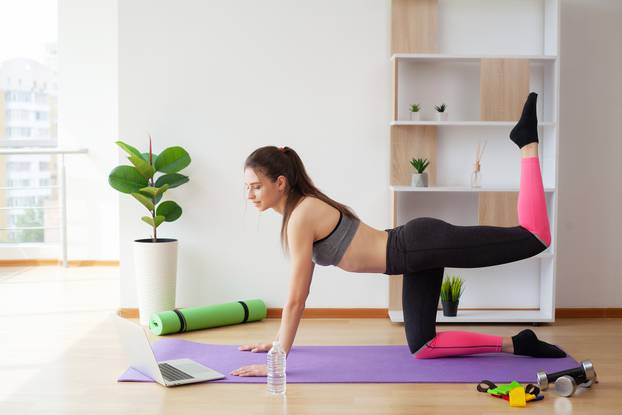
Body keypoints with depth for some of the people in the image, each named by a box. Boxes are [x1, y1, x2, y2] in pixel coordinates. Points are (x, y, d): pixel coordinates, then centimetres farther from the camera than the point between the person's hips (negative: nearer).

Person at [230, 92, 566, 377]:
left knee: (535, 237, -6)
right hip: (418, 255, 9)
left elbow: (295, 298, -19)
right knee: (422, 349, 9)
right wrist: (278, 341, 23)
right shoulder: (299, 210, 10)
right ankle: (515, 344, 12)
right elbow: (300, 291, 19)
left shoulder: (300, 217, -18)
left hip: (423, 245, -9)